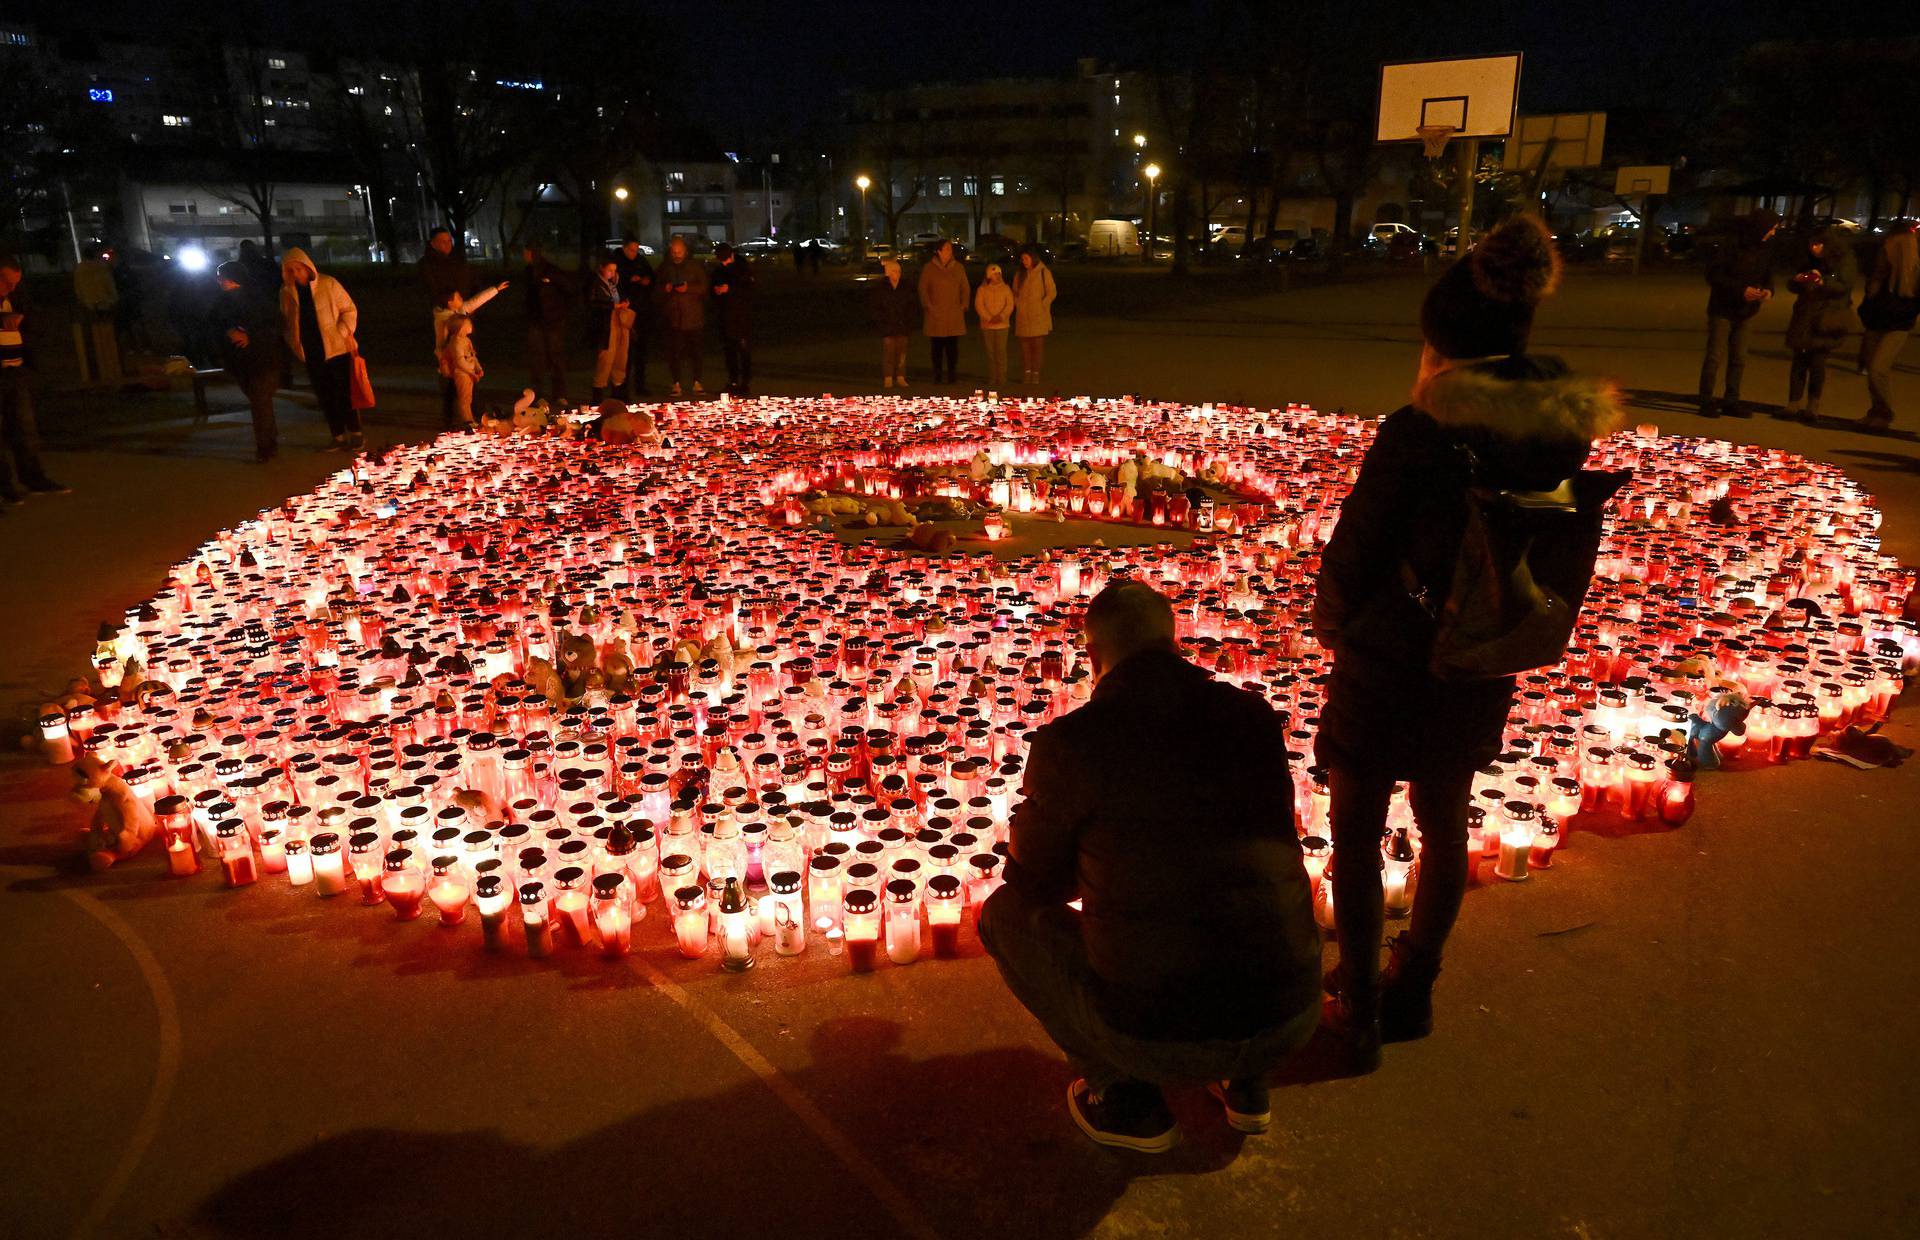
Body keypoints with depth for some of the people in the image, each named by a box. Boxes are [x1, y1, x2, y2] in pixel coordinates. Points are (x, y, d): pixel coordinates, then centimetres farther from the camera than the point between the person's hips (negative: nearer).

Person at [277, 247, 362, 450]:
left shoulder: (328, 284, -4)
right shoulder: (286, 292, 7)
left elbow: (349, 310, -1)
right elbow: (285, 322, 18)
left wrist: (344, 333, -13)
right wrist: (292, 344, 7)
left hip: (336, 348, -4)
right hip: (310, 353, 4)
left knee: (344, 393, -2)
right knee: (324, 396, 5)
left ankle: (355, 434, 8)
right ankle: (339, 437, 13)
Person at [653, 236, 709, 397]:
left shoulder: (694, 266, 6)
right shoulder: (664, 268, 10)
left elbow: (704, 286, 1)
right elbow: (656, 292, 13)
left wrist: (688, 288, -16)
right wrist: (665, 289, -9)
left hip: (693, 316, -1)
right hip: (673, 316, 1)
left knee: (695, 351, 0)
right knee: (674, 352, 0)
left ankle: (697, 383, 9)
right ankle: (676, 384, 7)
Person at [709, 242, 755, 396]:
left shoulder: (744, 269, -3)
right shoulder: (717, 271, 13)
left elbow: (749, 290, -13)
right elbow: (712, 288, 20)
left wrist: (730, 288, -19)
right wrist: (716, 291, -3)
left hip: (743, 316, -5)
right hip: (726, 316, 5)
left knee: (745, 350, -7)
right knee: (729, 351, 7)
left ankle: (746, 383, -4)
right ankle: (733, 382, 13)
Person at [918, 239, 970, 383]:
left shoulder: (958, 267, 10)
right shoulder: (928, 268, 3)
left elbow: (965, 288, 14)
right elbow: (923, 289, 3)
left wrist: (963, 306, 5)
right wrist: (928, 307, -4)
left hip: (954, 315, 2)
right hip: (936, 316, -2)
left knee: (953, 346, 0)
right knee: (938, 346, 1)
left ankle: (951, 373, 8)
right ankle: (938, 375, 6)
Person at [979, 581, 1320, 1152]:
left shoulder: (1068, 741, -11)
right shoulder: (1256, 716, 2)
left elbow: (1033, 883, 4)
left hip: (1157, 1037, -5)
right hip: (1293, 1019, 5)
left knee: (1007, 914, 17)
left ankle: (1124, 1095, 14)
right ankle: (1246, 1081, 25)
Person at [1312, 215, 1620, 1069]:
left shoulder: (1418, 435, -23)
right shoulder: (1565, 432, -5)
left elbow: (1353, 552, -16)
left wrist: (1334, 625, 4)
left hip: (1387, 662, -6)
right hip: (1481, 672, 6)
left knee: (1356, 834, 12)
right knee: (1444, 822, 24)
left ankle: (1359, 1011, 23)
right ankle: (1412, 992, 40)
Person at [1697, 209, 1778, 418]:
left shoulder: (1765, 251, 7)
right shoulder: (1731, 245, -13)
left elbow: (1768, 277, 14)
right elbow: (1714, 275, -16)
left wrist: (1768, 290, -10)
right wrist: (1741, 290, -23)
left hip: (1745, 313, 7)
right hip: (1723, 310, -7)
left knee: (1739, 359, 9)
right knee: (1715, 357, -7)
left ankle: (1731, 402, 16)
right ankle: (1706, 401, -1)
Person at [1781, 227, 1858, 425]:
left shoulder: (1845, 262, -1)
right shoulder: (1811, 262, 14)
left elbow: (1845, 286, -11)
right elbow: (1793, 287, 16)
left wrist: (1823, 282, -27)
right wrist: (1797, 281, -7)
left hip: (1826, 321, -5)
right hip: (1804, 319, 5)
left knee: (1817, 361, -9)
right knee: (1799, 360, 0)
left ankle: (1812, 407, -2)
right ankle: (1794, 405, 4)